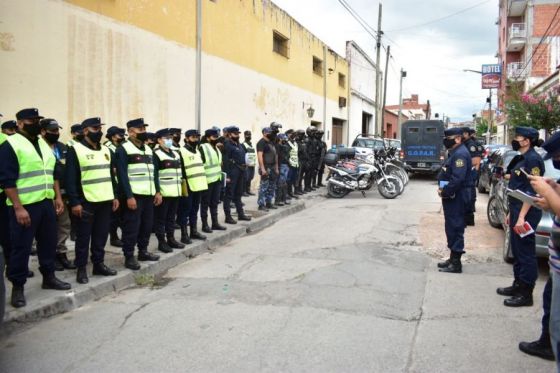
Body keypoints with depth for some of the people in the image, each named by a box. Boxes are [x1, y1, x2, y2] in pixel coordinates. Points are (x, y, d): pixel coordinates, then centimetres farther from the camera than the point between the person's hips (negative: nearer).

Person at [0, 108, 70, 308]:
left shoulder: (43, 144, 14)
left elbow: (52, 173, 19)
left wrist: (58, 197, 12)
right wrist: (18, 207, -19)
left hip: (46, 203, 7)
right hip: (24, 206, -7)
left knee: (48, 242, 14)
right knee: (21, 247, 0)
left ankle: (49, 277, 27)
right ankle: (17, 287, 12)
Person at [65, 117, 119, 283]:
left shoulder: (106, 150, 13)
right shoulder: (75, 150, -6)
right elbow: (70, 179, -10)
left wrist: (115, 196, 11)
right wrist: (74, 202, -15)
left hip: (106, 201, 6)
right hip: (86, 202, -5)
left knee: (101, 235, 12)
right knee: (83, 236, 3)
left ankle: (99, 264, 24)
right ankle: (81, 268, 13)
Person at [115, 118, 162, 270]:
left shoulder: (148, 149, 16)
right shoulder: (123, 149, -7)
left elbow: (153, 172, 19)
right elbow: (122, 175, -13)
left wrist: (157, 191, 12)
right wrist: (129, 196, -18)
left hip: (148, 194, 7)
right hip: (133, 195, -7)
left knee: (147, 225, 13)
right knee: (131, 227, -2)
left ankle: (143, 251, 27)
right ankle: (129, 257, 7)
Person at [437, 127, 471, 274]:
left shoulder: (460, 154, -17)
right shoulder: (454, 153, 17)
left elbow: (457, 179, -26)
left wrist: (445, 191, -17)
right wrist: (442, 188, 7)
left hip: (456, 198, -11)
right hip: (451, 197, 11)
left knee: (455, 228, -5)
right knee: (451, 227, 16)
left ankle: (456, 263, 1)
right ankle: (453, 258, 26)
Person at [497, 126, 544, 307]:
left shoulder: (533, 159, -14)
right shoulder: (521, 159, 15)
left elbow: (532, 191, -20)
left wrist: (522, 217, -24)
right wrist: (511, 213, 21)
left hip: (526, 213, -10)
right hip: (517, 211, 10)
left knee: (525, 252, -3)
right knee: (517, 251, 16)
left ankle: (526, 293, 4)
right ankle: (518, 285, 27)